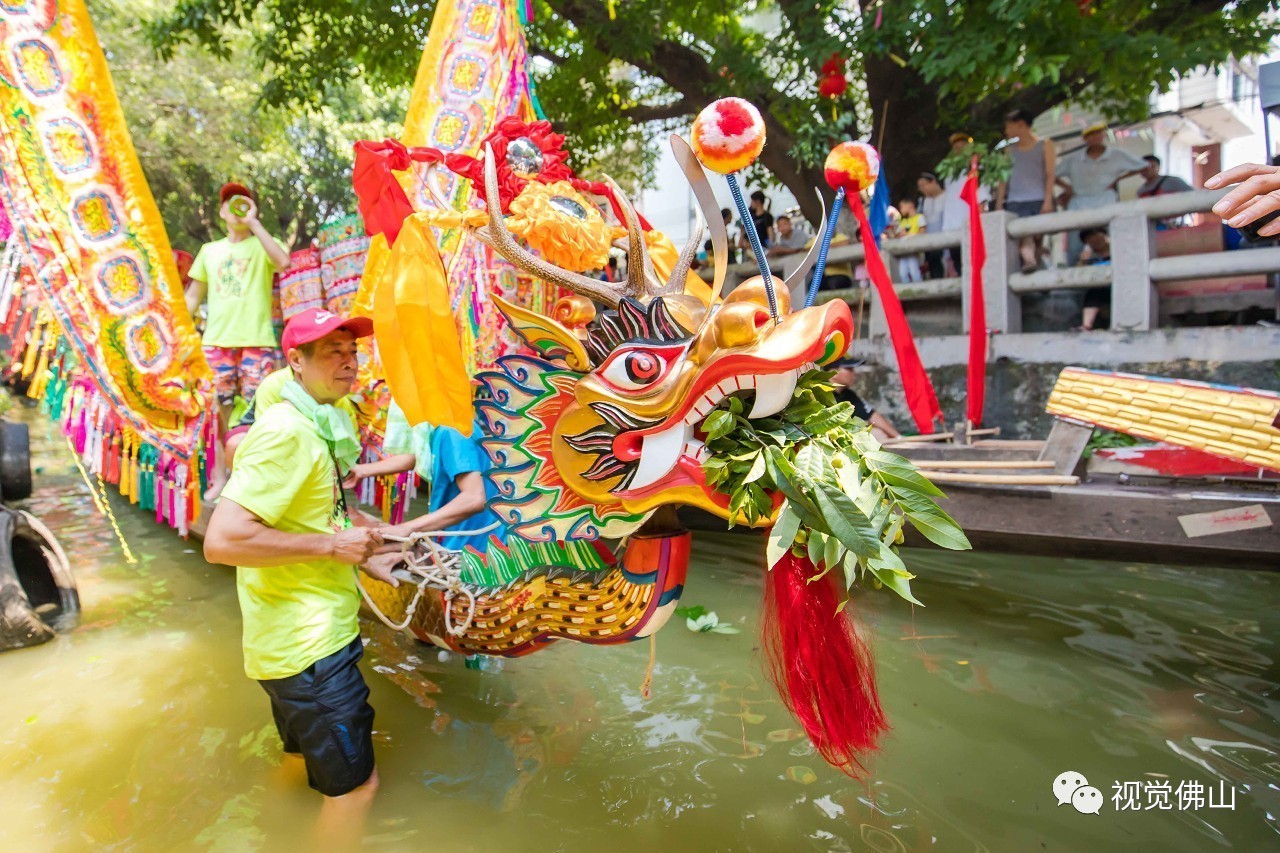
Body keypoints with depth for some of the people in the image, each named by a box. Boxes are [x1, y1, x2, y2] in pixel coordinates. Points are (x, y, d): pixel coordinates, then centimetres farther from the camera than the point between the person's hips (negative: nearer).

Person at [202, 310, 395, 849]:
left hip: (305, 637, 10)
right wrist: (332, 543, -23)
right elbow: (222, 540, -29)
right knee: (355, 783, 3)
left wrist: (362, 560, 12)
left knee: (302, 765, 29)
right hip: (307, 644, -10)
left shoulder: (317, 425, 10)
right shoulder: (285, 431, -22)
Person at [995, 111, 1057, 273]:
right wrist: (999, 205, 6)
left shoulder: (1044, 144, 11)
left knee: (1038, 236, -3)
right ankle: (1029, 260, -37)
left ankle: (1038, 262, 3)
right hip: (1015, 202, 1)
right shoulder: (1010, 149, 20)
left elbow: (1050, 174, 3)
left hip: (1039, 201, -1)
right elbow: (1004, 177, 16)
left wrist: (1048, 201, -9)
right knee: (1022, 234, -20)